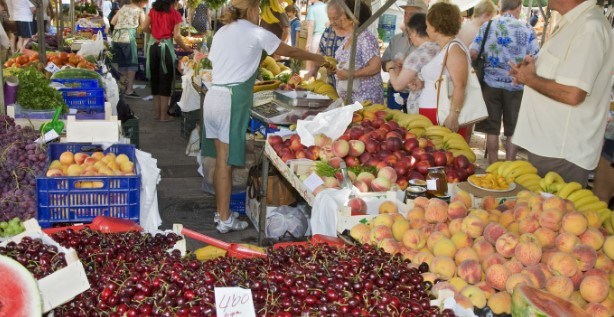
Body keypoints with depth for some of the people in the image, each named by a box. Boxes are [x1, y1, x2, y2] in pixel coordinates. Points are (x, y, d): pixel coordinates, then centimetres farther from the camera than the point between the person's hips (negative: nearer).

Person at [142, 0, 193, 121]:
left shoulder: (153, 10, 9)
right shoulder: (175, 14, -4)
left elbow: (144, 27, 5)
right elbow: (177, 36, -10)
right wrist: (187, 49, 1)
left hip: (153, 46, 4)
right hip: (166, 46, -4)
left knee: (155, 78, 16)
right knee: (165, 79, 4)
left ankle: (157, 112, 22)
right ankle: (164, 114, 7)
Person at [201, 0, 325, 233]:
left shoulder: (222, 32, 17)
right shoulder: (256, 34, -1)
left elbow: (216, 63, 15)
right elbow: (290, 52, 8)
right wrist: (317, 58, 24)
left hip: (213, 95, 7)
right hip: (231, 101, -7)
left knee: (221, 160, 14)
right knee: (226, 161, -2)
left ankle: (221, 212, 23)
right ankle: (225, 220, 5)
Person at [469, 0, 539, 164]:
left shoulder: (487, 26, 2)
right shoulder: (527, 29, -3)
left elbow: (472, 53, -2)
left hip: (491, 83, 1)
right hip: (515, 86, -1)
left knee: (492, 129, 9)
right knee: (512, 130, 9)